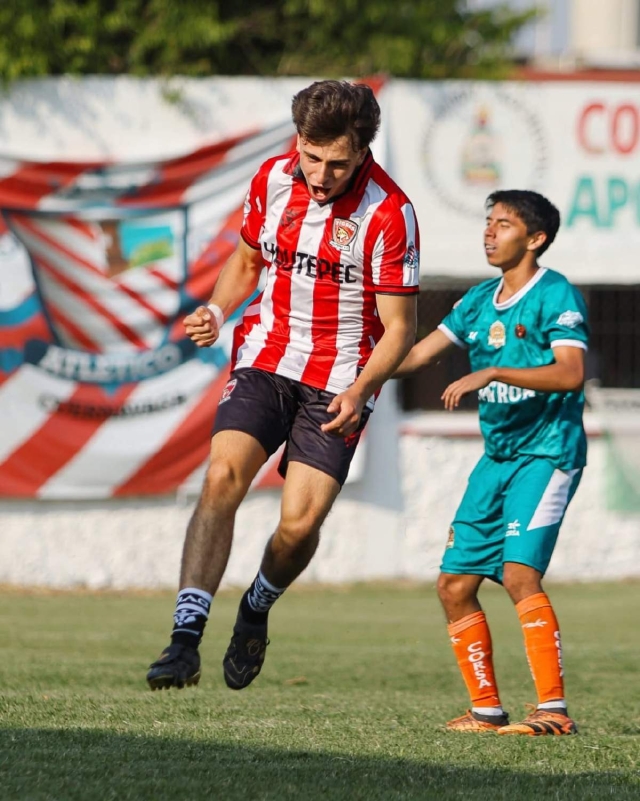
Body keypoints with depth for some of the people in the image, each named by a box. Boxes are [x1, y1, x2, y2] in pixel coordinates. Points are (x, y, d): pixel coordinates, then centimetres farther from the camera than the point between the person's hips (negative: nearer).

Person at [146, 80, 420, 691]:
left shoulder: (389, 214, -15)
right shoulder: (272, 180, -2)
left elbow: (399, 328, -11)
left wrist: (359, 390, -27)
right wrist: (217, 310, -3)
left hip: (338, 382, -3)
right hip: (265, 358, 3)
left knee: (300, 522, -12)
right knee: (222, 477, -20)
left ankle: (256, 611, 22)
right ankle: (186, 640, -25)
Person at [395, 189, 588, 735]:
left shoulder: (556, 296, -10)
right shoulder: (481, 300, 13)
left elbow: (571, 373, -24)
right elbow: (418, 355, 18)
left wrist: (491, 373, -29)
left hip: (547, 454, -8)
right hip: (497, 458, 8)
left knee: (519, 570, -23)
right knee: (455, 584, 3)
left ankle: (555, 710, -22)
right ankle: (487, 710, 12)